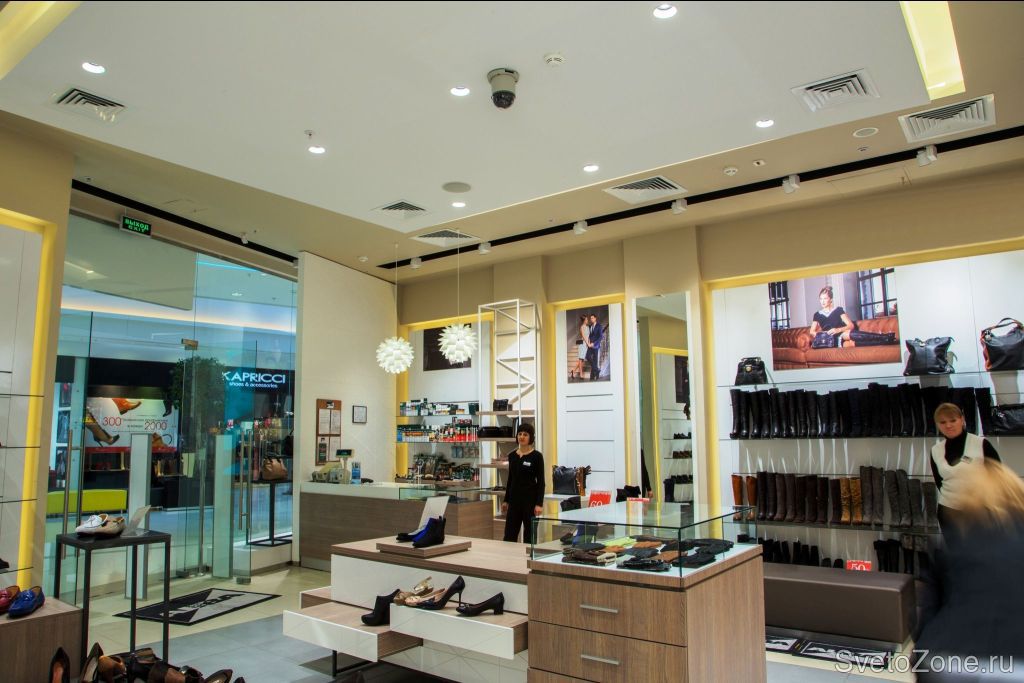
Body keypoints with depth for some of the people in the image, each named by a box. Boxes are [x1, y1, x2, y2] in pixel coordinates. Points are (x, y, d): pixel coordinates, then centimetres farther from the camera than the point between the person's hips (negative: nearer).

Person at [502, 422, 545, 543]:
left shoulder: (536, 456, -9)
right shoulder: (512, 455, 8)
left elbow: (541, 482, -10)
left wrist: (539, 504, -16)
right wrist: (506, 500, 13)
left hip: (530, 499, -5)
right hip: (514, 498, 5)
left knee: (530, 535, 3)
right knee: (509, 535, 5)